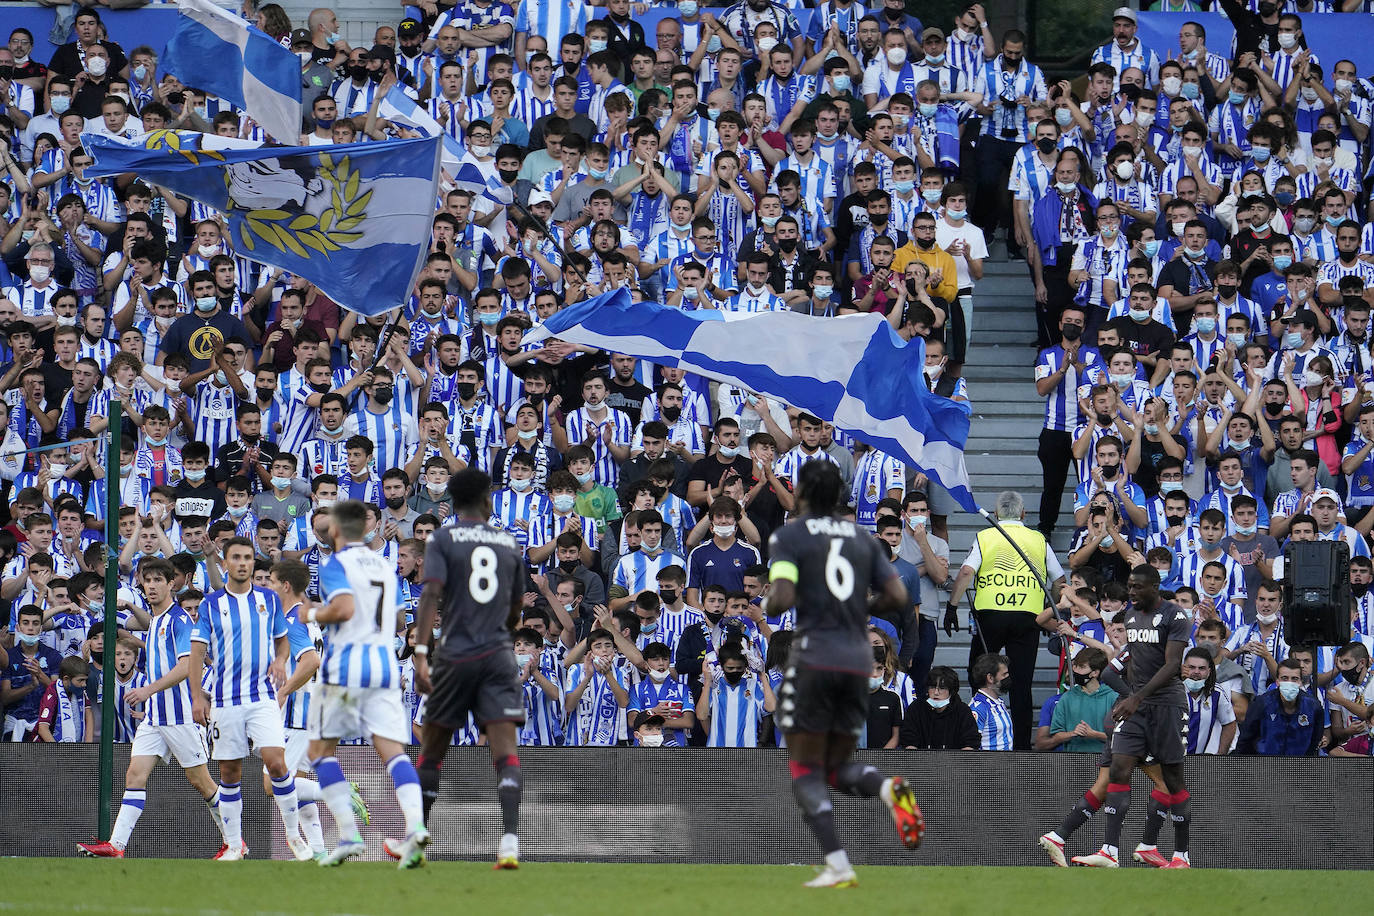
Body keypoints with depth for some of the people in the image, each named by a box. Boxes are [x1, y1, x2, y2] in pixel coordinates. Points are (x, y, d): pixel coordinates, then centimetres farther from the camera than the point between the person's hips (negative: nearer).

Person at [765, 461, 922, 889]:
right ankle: (890, 789, -19)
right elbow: (897, 596, 6)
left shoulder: (788, 536, -1)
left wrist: (766, 603, 8)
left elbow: (783, 596, -14)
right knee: (839, 769, 15)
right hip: (858, 660, 5)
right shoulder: (862, 538, 14)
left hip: (814, 657, -5)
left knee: (806, 771, 4)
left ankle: (838, 866, -11)